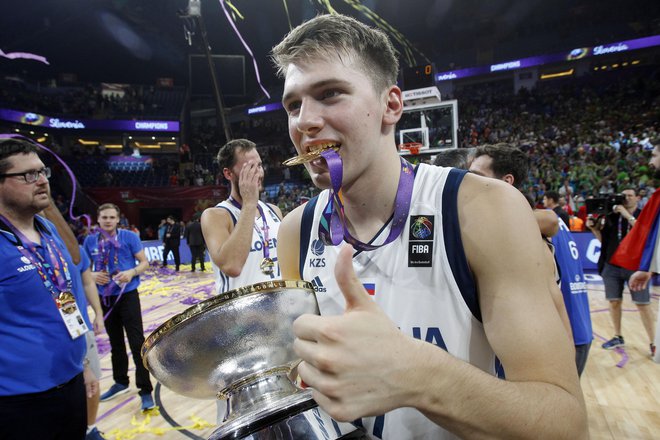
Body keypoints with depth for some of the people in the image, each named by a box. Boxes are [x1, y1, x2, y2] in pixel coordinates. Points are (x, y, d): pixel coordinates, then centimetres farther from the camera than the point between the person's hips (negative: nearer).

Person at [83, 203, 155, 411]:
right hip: (105, 298, 4)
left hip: (128, 296, -4)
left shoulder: (129, 236, -8)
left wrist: (132, 272, -24)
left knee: (137, 343, -5)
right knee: (115, 343, 19)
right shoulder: (90, 240, 2)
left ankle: (145, 390, 3)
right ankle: (121, 382, 36)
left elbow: (144, 262, -5)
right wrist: (93, 275, -11)